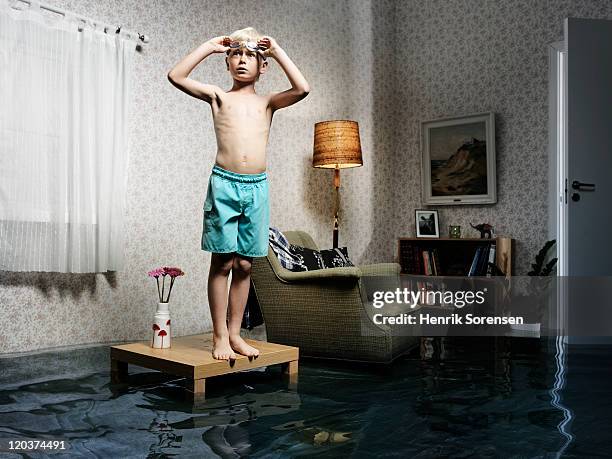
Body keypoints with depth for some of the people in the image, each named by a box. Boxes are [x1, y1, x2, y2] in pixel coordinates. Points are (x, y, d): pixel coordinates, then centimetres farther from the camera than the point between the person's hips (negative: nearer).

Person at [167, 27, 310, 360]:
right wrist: (210, 45, 4)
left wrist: (277, 51, 4)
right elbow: (176, 76, -2)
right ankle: (219, 336, 9)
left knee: (244, 265, 7)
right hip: (224, 184, -2)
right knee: (222, 263, 0)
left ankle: (234, 334, 18)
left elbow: (302, 88, -4)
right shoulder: (219, 96, 9)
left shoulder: (267, 102, 13)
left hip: (257, 187, 2)